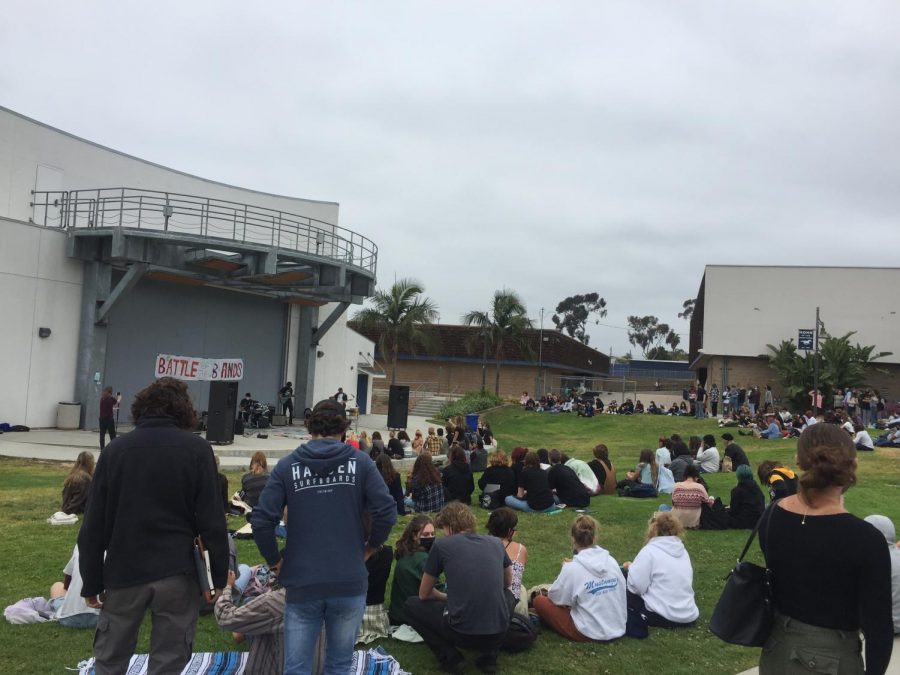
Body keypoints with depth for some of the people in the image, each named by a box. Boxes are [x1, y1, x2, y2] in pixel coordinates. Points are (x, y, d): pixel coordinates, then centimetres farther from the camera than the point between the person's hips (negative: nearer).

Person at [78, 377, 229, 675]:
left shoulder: (115, 449, 3)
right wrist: (221, 576, 0)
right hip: (177, 574, -2)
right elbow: (212, 521, -8)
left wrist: (92, 582, 9)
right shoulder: (197, 449, -5)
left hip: (123, 572, 2)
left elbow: (93, 526, 2)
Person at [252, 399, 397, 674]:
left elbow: (262, 520, -8)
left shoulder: (287, 466, 1)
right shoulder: (360, 462, 0)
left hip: (302, 584, 0)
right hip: (349, 582, 0)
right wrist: (370, 548, 7)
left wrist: (274, 561, 6)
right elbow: (387, 512, -9)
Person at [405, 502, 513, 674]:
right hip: (499, 632, 3)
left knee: (411, 605, 22)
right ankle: (489, 655, 16)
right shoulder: (496, 543, 11)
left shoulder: (442, 545, 2)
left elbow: (424, 594, 14)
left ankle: (450, 657, 6)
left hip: (461, 632, -3)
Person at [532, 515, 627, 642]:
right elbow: (621, 593, 3)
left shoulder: (573, 568, -17)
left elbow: (555, 597, -6)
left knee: (539, 601, 8)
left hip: (589, 633, -4)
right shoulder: (611, 561, -5)